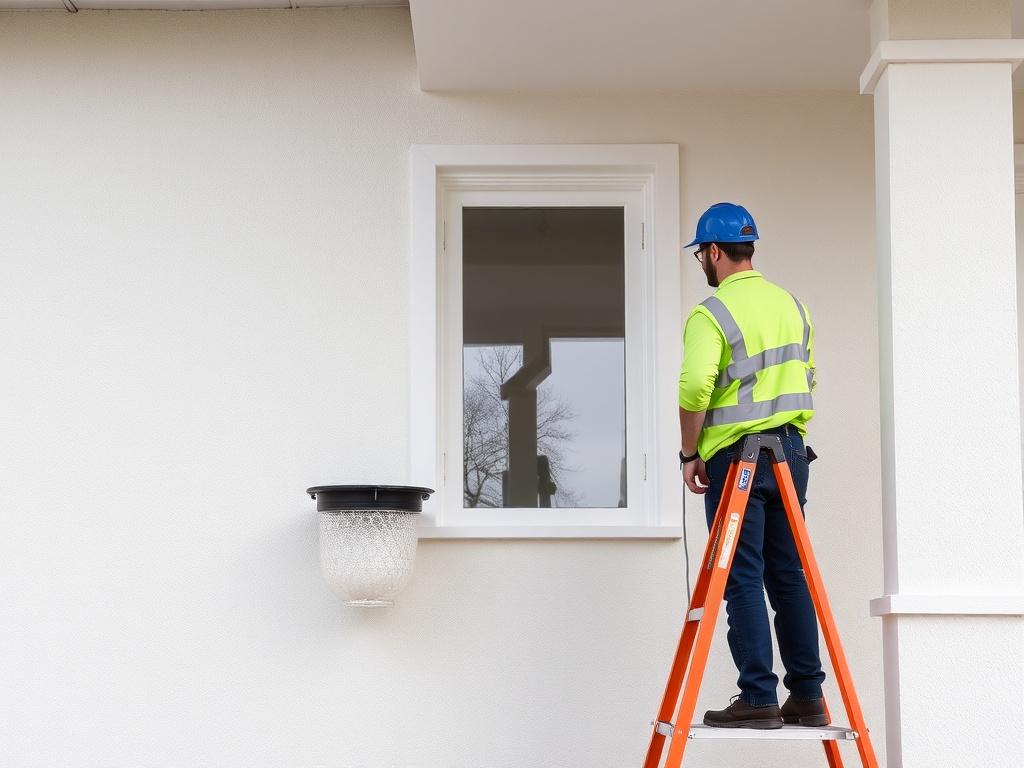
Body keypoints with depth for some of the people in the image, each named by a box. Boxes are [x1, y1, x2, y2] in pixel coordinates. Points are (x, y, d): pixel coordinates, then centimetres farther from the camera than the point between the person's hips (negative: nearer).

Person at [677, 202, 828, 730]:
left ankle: (758, 699, -4)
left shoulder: (711, 314, -11)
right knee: (789, 576, 10)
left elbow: (695, 389, -20)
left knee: (744, 580, -3)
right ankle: (807, 696, 12)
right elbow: (807, 379, 15)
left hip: (736, 456, -7)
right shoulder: (791, 305, 13)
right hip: (791, 453, 7)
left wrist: (690, 453, -8)